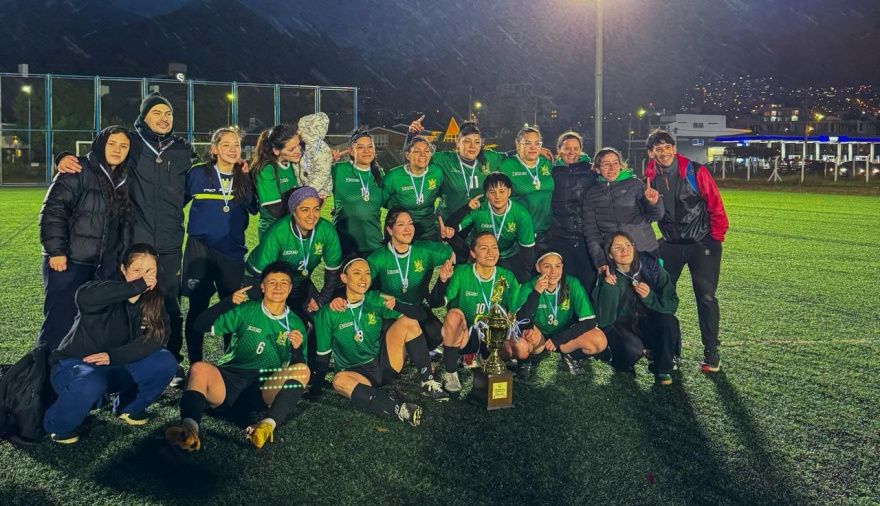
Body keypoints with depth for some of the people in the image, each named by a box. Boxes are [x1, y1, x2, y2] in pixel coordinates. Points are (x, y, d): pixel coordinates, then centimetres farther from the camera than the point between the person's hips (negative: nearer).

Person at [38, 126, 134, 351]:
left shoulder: (124, 180, 12)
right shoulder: (78, 172, -8)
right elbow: (53, 210, -13)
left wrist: (121, 260, 14)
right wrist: (56, 251, -18)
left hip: (105, 268, 6)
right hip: (68, 263, -6)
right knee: (60, 322, -3)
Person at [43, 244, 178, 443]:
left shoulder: (154, 301, -6)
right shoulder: (111, 291, -21)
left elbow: (156, 339, -17)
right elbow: (84, 296, -44)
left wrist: (113, 356, -28)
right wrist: (136, 287, -44)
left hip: (115, 367, 5)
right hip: (74, 364, -4)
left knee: (165, 362, -17)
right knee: (91, 385, -38)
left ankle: (129, 407, 9)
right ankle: (57, 424, -6)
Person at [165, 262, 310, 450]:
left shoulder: (295, 324, 15)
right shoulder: (246, 310, 13)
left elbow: (297, 367, 11)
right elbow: (201, 325, 7)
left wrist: (297, 349, -11)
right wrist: (228, 302, -7)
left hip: (269, 389, 0)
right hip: (230, 381, 0)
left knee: (303, 369, -28)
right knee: (199, 368, -28)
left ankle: (269, 424, -49)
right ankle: (190, 428, -50)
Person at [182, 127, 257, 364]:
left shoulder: (244, 178, 4)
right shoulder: (198, 174, -3)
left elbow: (253, 208, 7)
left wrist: (247, 179, -3)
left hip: (232, 251, 3)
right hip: (200, 249, -2)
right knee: (198, 307, 4)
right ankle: (195, 364, 16)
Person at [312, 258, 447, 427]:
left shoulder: (376, 300, -2)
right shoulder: (329, 312, -9)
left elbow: (420, 314, -7)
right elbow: (323, 356, -4)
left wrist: (396, 305, -25)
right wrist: (316, 390, -9)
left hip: (384, 364, 3)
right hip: (355, 373, -3)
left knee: (407, 321, -16)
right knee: (339, 380, -39)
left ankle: (428, 383, -14)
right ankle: (399, 409, -47)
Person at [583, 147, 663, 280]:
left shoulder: (634, 184, 3)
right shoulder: (592, 194, 7)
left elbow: (656, 216, 0)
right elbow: (591, 232, 6)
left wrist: (653, 203, -22)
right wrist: (600, 261, -3)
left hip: (644, 250, -1)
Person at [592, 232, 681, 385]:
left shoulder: (651, 267, -10)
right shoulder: (608, 278, -13)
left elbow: (672, 304, -10)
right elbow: (603, 320, -20)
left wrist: (649, 297, -28)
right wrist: (608, 287, -31)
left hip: (650, 325, 2)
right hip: (620, 326, -2)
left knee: (669, 321, -30)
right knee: (632, 349, -34)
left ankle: (662, 368, -5)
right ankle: (621, 361, 4)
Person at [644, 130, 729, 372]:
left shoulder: (695, 171, -12)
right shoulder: (649, 178, -3)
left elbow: (715, 204, -6)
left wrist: (716, 237, -3)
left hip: (702, 243, -3)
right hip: (670, 245, 4)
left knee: (706, 296, -1)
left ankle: (711, 352, 9)